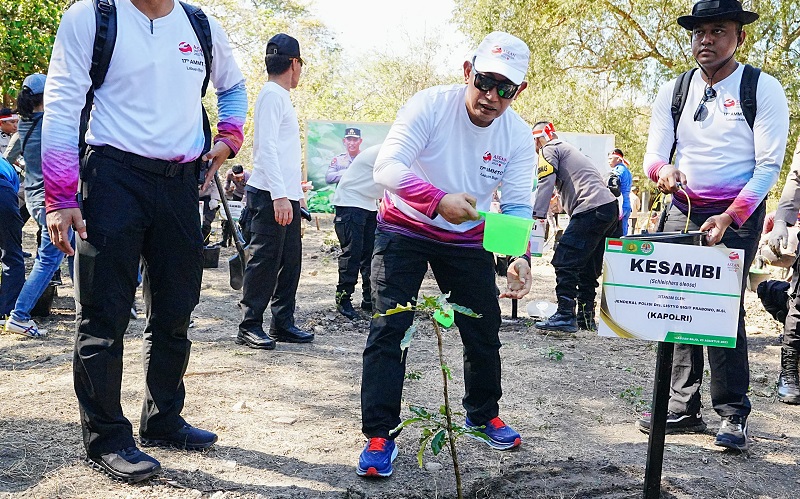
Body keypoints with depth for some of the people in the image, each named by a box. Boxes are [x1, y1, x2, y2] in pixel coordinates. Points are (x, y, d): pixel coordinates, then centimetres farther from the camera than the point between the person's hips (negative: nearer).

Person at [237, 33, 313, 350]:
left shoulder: (280, 96, 21)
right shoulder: (272, 95, -8)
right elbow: (267, 148, -18)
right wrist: (279, 195, -24)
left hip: (286, 195, 10)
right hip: (272, 195, -10)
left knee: (290, 260, 10)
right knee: (265, 260, -6)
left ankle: (283, 324, 17)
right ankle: (249, 327, 0)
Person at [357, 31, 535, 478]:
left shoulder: (519, 135, -11)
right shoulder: (431, 105, -23)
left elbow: (518, 205, -14)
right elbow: (387, 167, -34)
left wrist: (520, 256, -34)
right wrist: (439, 200, -51)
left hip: (468, 239, 4)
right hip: (405, 228, -3)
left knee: (485, 331, 9)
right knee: (389, 326, -13)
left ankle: (483, 413, 33)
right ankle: (380, 434, -2)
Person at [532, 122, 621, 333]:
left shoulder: (549, 150, 5)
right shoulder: (569, 149, 33)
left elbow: (545, 185, -8)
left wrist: (536, 217, -12)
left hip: (591, 210, -9)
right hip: (611, 207, 10)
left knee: (564, 262, -8)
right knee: (587, 266, 15)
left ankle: (565, 316, -11)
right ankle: (585, 316, 18)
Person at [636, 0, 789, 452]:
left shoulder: (763, 89, -6)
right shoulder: (673, 92, 5)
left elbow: (769, 166, -11)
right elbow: (654, 155, 1)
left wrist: (730, 218, -22)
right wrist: (663, 170, -24)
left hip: (739, 212, -4)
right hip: (683, 210, 4)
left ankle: (733, 415, 0)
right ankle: (683, 408, 9)